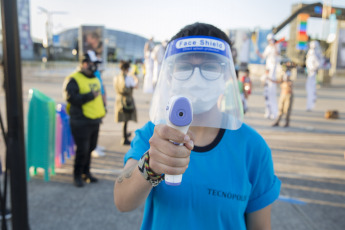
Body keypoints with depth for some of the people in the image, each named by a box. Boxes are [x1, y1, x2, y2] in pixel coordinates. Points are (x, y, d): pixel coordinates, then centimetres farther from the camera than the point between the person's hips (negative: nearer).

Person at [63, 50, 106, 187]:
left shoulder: (95, 79, 17)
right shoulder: (73, 79, -9)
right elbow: (71, 98, -21)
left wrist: (101, 111, 21)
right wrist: (90, 95, -19)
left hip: (95, 120, 7)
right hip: (81, 122, -7)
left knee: (91, 148, 14)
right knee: (82, 149, -4)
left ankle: (86, 172, 30)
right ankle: (77, 175, 14)